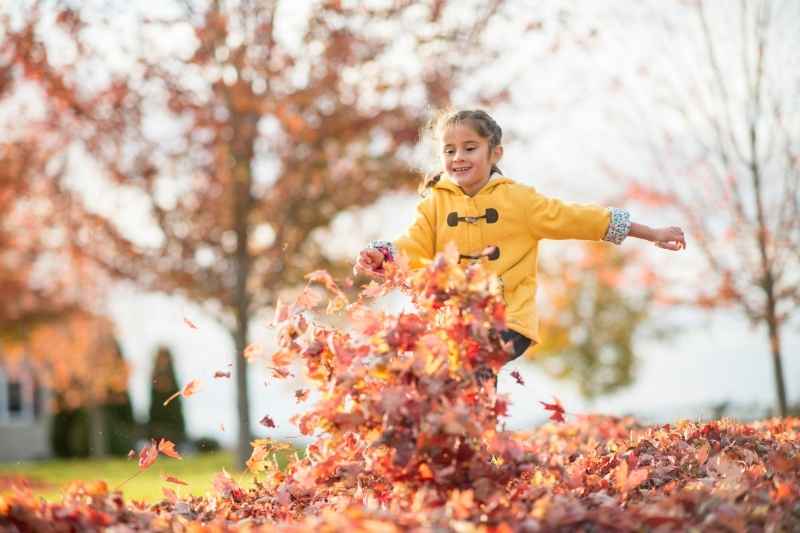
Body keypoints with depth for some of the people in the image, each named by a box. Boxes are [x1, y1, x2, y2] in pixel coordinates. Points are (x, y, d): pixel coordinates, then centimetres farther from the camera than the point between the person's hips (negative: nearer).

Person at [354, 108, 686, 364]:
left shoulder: (518, 199, 2)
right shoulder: (435, 204, 8)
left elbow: (578, 218, 4)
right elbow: (410, 248, 0)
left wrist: (653, 234, 6)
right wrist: (380, 257, -24)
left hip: (508, 323, -3)